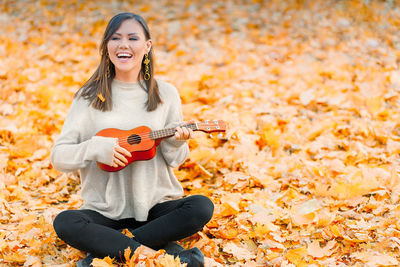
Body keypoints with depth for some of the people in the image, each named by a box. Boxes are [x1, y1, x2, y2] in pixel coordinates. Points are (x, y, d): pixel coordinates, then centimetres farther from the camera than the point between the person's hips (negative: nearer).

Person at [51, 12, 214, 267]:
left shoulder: (166, 94, 3)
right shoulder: (90, 97, 0)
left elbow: (175, 160, 8)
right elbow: (59, 156, -4)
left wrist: (176, 143, -14)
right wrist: (96, 148, -21)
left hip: (157, 206, 1)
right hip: (106, 211, -1)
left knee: (202, 207, -26)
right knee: (65, 222, -29)